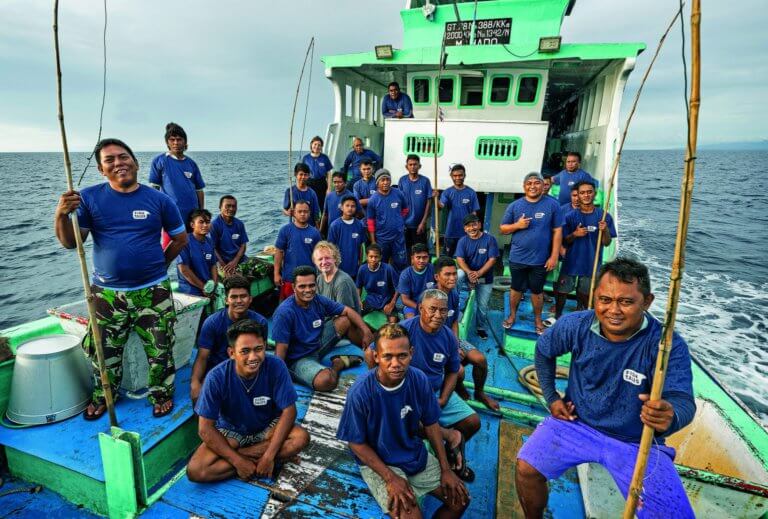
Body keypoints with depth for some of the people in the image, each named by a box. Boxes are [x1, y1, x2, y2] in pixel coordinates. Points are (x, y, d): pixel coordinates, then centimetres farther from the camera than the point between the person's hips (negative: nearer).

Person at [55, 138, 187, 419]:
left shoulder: (159, 199, -3)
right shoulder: (90, 198, -1)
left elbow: (180, 239, 6)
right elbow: (70, 242, -4)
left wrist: (157, 266, 4)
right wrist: (62, 215, -21)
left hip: (153, 291, -1)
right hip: (107, 293, 2)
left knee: (160, 349, 6)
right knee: (103, 350, 14)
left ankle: (162, 394, 29)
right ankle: (102, 396, 39)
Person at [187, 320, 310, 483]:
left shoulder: (276, 367, -25)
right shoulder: (217, 377, -26)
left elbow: (288, 410, -20)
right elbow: (205, 428, -19)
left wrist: (269, 456, -26)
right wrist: (238, 462, -23)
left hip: (268, 428, 1)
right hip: (231, 431, 0)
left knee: (301, 437, -27)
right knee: (195, 471, -24)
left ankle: (241, 454, -13)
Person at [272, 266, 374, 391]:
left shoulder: (319, 301, -8)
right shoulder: (284, 313, -26)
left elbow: (348, 311, 0)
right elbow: (281, 350, -23)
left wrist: (366, 331, -13)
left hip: (319, 344, 7)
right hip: (299, 359, -6)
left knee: (347, 319, -2)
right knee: (326, 381, -35)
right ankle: (338, 364, -1)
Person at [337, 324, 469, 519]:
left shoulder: (419, 380, -16)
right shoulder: (360, 392, -27)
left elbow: (431, 424, -1)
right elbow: (357, 443, -15)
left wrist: (446, 469, -2)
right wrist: (390, 478, -19)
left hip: (416, 455, 4)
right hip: (378, 462, -4)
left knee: (460, 499, 3)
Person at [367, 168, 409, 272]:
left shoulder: (398, 194, -7)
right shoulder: (373, 200, -9)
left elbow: (405, 209, 12)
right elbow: (371, 222, -4)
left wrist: (399, 221, 7)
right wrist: (373, 241, -4)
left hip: (398, 236, 1)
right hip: (381, 238, 0)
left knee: (400, 263, 8)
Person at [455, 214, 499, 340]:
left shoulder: (490, 239, -12)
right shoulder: (463, 241, -6)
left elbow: (492, 259, -15)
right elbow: (460, 259, -14)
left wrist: (478, 273, -27)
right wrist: (469, 272, -33)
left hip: (485, 278, -1)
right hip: (468, 274, 1)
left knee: (482, 306, 4)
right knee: (459, 275, -33)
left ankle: (481, 328, 29)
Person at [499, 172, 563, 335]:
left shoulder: (552, 205, -5)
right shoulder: (515, 206, -1)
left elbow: (557, 231, -4)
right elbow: (503, 229, 4)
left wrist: (554, 256, -8)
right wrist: (517, 225, -16)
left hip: (540, 259, -1)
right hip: (518, 258, 1)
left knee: (537, 290, 14)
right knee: (516, 288, 16)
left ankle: (538, 319, 33)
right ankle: (512, 315, 35)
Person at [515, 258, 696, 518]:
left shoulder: (669, 345, -21)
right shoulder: (575, 325, -14)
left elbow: (683, 400, -30)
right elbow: (544, 350, 4)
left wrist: (670, 417, -54)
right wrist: (551, 398, 2)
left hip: (636, 442, -1)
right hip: (576, 422, 1)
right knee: (527, 468, -12)